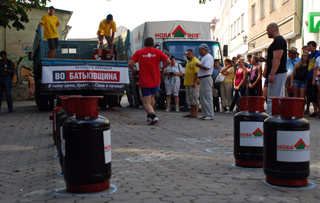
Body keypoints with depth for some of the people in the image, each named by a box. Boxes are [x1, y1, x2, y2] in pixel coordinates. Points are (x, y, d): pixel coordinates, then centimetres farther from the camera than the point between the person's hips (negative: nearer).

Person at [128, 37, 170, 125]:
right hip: (156, 82, 3)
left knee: (146, 103, 2)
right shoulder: (157, 52, 1)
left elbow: (130, 63, -11)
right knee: (151, 97, 28)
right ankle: (149, 116, 31)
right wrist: (162, 68, 13)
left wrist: (133, 69, 10)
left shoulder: (139, 52, -1)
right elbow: (168, 61, -6)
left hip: (144, 82, -3)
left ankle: (153, 115, -23)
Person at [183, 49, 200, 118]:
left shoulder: (196, 61, -11)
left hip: (194, 84, -10)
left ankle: (196, 113, -2)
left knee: (194, 98, -7)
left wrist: (194, 82, -23)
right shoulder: (188, 62, 19)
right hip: (188, 84, 10)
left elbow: (197, 73, -19)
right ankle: (191, 113, 17)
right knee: (189, 99, 11)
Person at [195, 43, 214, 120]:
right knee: (202, 98, 12)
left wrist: (198, 65, -11)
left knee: (207, 98, -11)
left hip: (206, 79, -11)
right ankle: (205, 114, 17)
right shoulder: (204, 57, 21)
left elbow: (206, 67, -25)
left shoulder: (208, 57, -12)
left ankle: (210, 115, -10)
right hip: (202, 79, 11)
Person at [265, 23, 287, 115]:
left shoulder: (278, 41, -14)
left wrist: (272, 75, -26)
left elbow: (277, 59, -23)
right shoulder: (280, 40, 19)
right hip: (280, 73, 11)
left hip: (277, 73, -11)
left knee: (272, 99, -11)